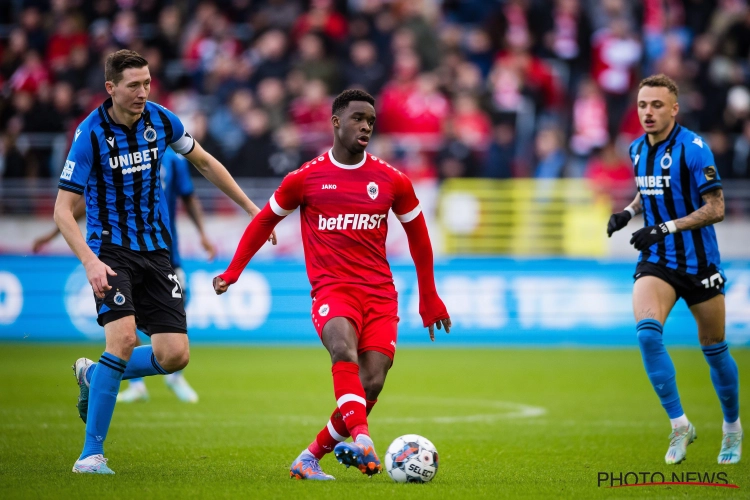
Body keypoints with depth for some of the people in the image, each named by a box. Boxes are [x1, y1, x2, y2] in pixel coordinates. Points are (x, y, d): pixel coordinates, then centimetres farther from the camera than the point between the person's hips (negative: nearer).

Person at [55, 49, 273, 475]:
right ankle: (92, 453, -15)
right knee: (123, 337, -26)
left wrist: (251, 208, 17)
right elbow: (63, 210, -13)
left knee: (175, 354, -6)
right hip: (110, 251, -5)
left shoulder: (161, 120, 0)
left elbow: (205, 162, 17)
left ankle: (93, 375, 22)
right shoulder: (91, 134, -15)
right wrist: (90, 262, -26)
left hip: (155, 251, 5)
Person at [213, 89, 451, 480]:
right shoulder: (306, 178, 3)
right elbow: (265, 221, 17)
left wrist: (428, 298, 23)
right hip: (332, 288, -3)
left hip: (380, 293, 3)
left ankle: (311, 457, 4)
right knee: (344, 350, -33)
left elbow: (418, 235, 20)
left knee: (371, 384, -11)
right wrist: (233, 271, 14)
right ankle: (362, 441, -49)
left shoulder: (392, 181, 8)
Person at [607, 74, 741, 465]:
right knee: (647, 331, -21)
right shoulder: (637, 150, 5)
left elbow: (715, 209, -16)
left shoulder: (693, 149, -15)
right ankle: (679, 424, -13)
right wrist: (628, 212, 4)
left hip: (699, 263, -4)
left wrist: (665, 228, -23)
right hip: (656, 262, 4)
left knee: (714, 349, 7)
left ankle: (732, 426, 31)